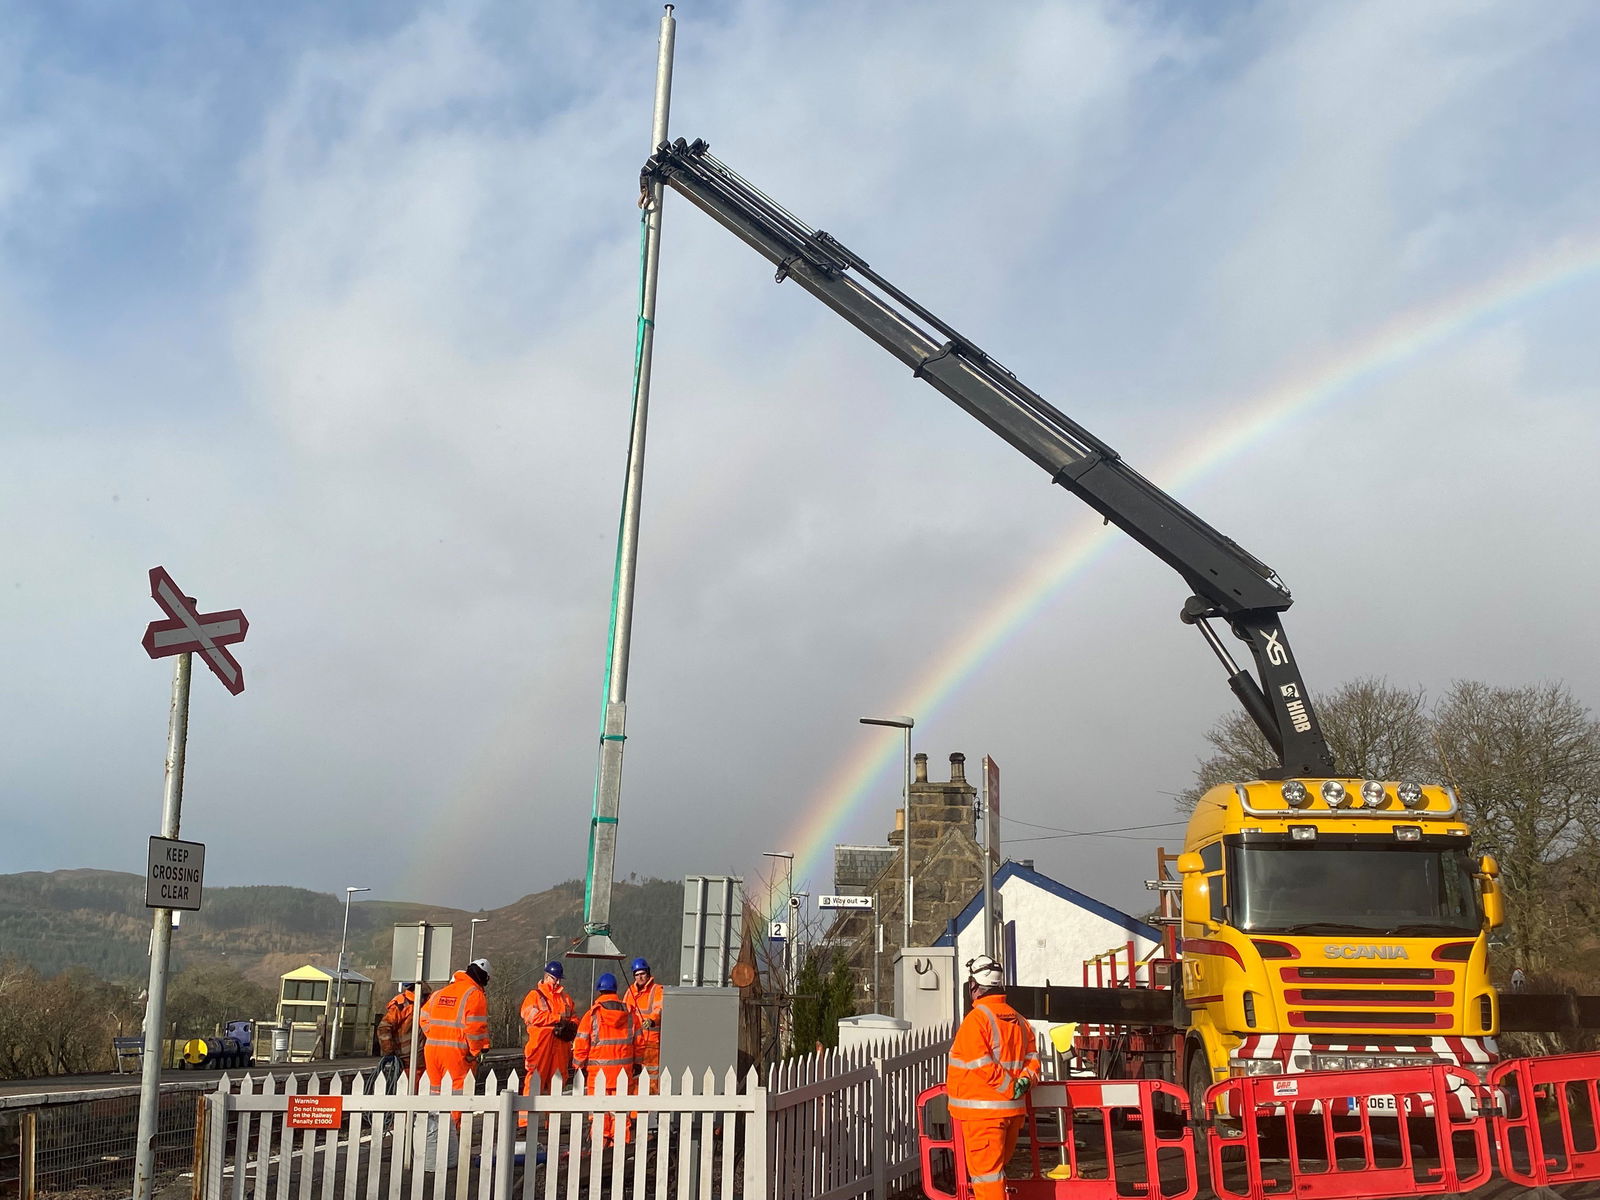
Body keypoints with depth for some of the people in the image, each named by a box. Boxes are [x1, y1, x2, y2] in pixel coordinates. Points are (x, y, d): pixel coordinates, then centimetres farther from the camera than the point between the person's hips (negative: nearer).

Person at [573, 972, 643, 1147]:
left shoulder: (591, 1015, -6)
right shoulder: (630, 1014, 5)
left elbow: (581, 1043, -5)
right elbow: (638, 1041, 10)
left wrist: (580, 1066, 6)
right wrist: (637, 1063, 21)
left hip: (599, 1067, -3)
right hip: (623, 1067, 3)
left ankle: (599, 1140, 7)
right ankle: (621, 1138, 11)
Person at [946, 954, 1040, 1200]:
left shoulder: (976, 1019, -14)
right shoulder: (1018, 1020, 11)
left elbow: (981, 1066, -20)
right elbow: (1032, 1058, 10)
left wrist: (1010, 1086, -13)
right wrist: (1025, 1080, -6)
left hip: (983, 1110, -8)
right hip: (1013, 1109, 8)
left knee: (985, 1172, -4)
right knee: (997, 1168, 19)